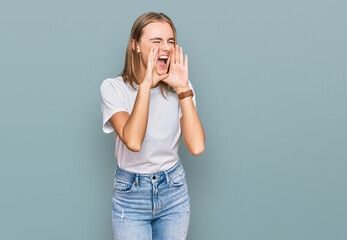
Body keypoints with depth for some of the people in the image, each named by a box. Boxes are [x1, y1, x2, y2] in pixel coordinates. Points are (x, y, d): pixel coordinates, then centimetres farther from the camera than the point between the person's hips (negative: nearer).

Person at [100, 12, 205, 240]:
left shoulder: (180, 87, -6)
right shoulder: (113, 88, -14)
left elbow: (196, 147, -20)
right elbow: (133, 142, -31)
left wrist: (183, 89, -21)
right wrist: (146, 84, -31)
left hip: (174, 189, 3)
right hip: (130, 193, -2)